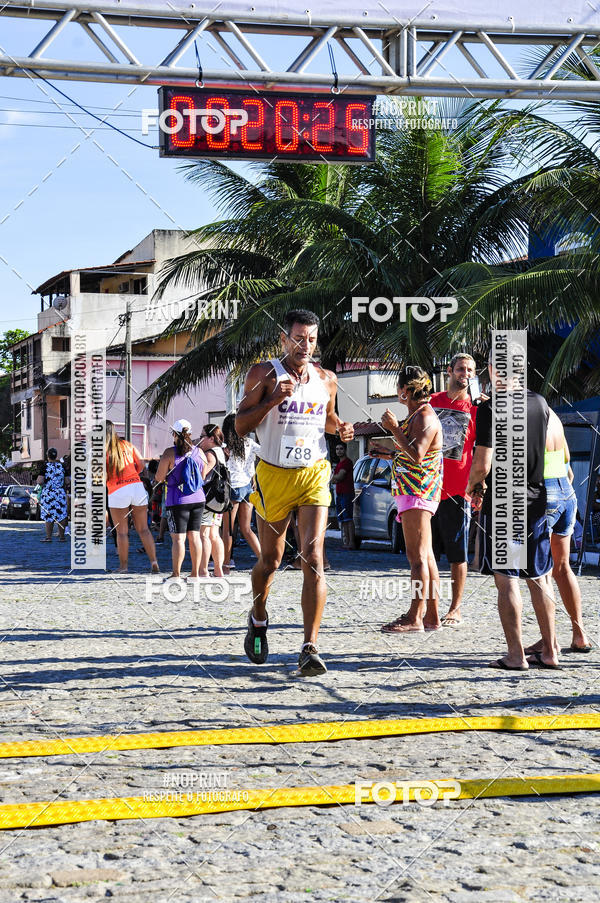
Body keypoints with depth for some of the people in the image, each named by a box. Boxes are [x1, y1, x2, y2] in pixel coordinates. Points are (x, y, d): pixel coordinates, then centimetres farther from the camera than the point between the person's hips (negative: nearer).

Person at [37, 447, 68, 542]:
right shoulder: (62, 465, 2)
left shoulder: (45, 466, -8)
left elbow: (40, 482, -14)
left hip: (48, 494, -3)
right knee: (61, 515, 5)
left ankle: (48, 537, 2)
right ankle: (62, 537, 8)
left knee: (49, 516, 3)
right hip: (61, 493, 3)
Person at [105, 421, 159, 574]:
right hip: (137, 486, 4)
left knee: (122, 532, 5)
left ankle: (123, 566, 8)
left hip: (117, 491, -4)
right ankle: (154, 561, -2)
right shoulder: (127, 445, 10)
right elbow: (141, 465, 12)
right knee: (143, 529, 8)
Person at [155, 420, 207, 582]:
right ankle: (195, 573, 10)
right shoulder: (199, 452, 5)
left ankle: (176, 574, 1)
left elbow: (159, 478, -6)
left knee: (178, 538, -2)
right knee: (194, 536, 8)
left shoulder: (170, 452, -9)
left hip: (178, 500, -5)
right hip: (198, 498, 5)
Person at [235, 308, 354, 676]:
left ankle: (310, 649, -15)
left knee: (313, 558, -13)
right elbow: (241, 425, -6)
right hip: (273, 476, -1)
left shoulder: (326, 379, 7)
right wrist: (273, 400, -20)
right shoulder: (264, 374, -3)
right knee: (271, 560, 11)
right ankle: (258, 618, 41)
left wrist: (341, 428, 2)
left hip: (314, 475, 1)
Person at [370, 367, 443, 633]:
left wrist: (394, 429, -19)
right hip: (413, 492, 11)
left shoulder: (425, 417, -13)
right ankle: (431, 616, 14)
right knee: (425, 556, 11)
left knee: (418, 556, -12)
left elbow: (417, 455, -25)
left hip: (417, 491, -11)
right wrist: (389, 454, 26)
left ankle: (415, 618, -13)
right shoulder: (417, 415, 20)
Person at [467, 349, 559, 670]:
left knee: (506, 580, -1)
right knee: (539, 578, 12)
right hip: (536, 501, 6)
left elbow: (482, 464, -18)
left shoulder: (490, 409, -13)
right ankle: (549, 652, 15)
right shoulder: (541, 404, 5)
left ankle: (516, 655, -2)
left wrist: (471, 486, 3)